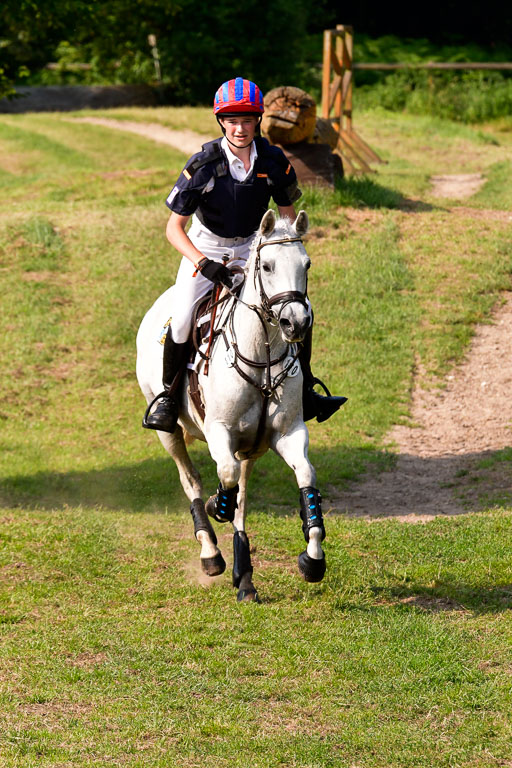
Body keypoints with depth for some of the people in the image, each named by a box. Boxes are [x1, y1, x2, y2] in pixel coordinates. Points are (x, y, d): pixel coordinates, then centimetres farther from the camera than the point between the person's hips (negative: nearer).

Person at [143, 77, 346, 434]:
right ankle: (168, 398, 2)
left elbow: (287, 213, 2)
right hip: (206, 248, -3)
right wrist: (203, 264, -33)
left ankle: (304, 391, 8)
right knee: (182, 321, -18)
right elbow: (174, 228, -20)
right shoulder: (203, 164, -24)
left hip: (254, 245, 3)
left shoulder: (273, 160, -15)